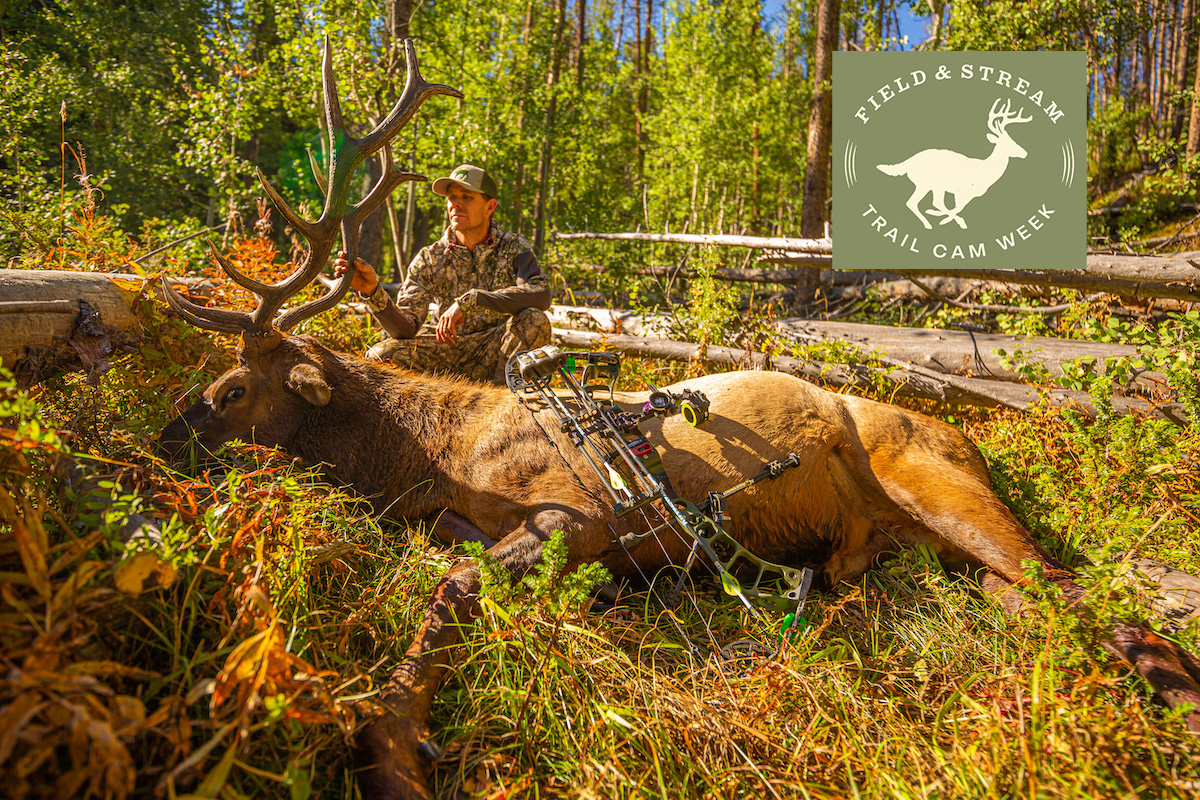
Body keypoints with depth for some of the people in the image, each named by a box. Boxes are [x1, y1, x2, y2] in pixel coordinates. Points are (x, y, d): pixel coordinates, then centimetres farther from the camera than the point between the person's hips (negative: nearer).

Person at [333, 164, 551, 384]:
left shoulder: (514, 248, -6)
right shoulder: (429, 259, -2)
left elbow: (541, 294, -28)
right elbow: (407, 328, -9)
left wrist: (470, 300, -35)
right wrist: (373, 291, -28)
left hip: (495, 352, -1)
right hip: (447, 348, 2)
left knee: (535, 320, -32)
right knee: (380, 355, -24)